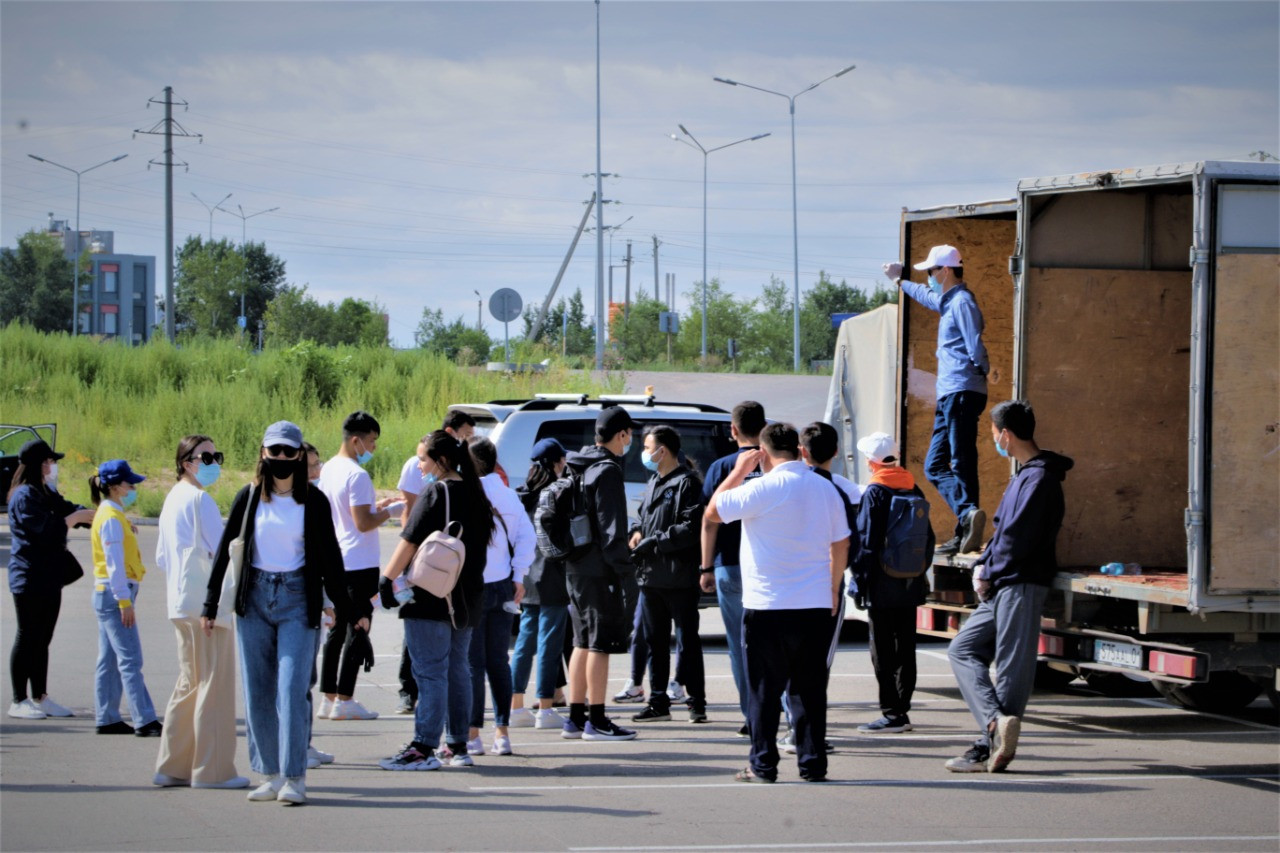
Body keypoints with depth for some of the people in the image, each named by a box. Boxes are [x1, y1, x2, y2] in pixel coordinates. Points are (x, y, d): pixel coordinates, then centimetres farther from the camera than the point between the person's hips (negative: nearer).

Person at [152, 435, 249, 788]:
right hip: (208, 601, -9)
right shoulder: (199, 499, -12)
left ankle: (173, 766, 15)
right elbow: (222, 549, -14)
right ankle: (212, 769, -2)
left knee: (189, 683, 14)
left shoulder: (172, 499, 16)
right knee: (215, 683, -4)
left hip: (181, 603, 9)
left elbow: (162, 557, 20)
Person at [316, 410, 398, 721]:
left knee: (337, 630, 13)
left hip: (336, 563, 9)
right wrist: (388, 513, -6)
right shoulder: (357, 475, -17)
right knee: (357, 631, -3)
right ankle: (344, 700, -2)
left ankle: (328, 697, 15)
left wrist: (375, 505, 16)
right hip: (359, 564, -9)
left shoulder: (329, 470, 10)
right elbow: (363, 523, -21)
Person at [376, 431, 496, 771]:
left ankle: (423, 748, -9)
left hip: (431, 600, -8)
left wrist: (387, 578, -11)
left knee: (430, 672, -8)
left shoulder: (436, 493, -12)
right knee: (457, 670, 13)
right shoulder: (475, 494, 13)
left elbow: (410, 541, -15)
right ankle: (458, 746, 15)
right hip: (466, 599, 8)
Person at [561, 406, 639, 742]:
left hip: (576, 568, 9)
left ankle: (575, 718, 16)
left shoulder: (578, 469, 15)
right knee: (601, 643, -5)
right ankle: (596, 721, -4)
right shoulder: (607, 471, -13)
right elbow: (612, 527, -18)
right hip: (600, 569, -9)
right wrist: (626, 571, -17)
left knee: (584, 642, 14)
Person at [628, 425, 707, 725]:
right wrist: (637, 532, 5)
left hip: (679, 576, -9)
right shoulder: (653, 482, 17)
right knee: (655, 641, 11)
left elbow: (691, 528, -18)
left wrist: (654, 542, -17)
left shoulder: (686, 483, -10)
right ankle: (658, 702, 17)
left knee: (689, 641, -2)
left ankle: (697, 703, 2)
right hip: (650, 576, 9)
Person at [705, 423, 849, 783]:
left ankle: (763, 765, 3)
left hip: (767, 607, -4)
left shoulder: (765, 488, -12)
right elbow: (841, 546, 13)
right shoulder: (826, 489, 7)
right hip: (816, 606, 5)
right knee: (809, 689, 8)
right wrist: (833, 590, 23)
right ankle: (813, 764, 7)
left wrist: (738, 471, 6)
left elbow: (713, 510, -5)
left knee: (765, 690, 3)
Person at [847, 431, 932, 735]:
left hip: (882, 585, -7)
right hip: (910, 585, 7)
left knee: (882, 650, -4)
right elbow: (928, 536, 14)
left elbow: (866, 539, -14)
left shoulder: (875, 493, -11)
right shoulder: (914, 490, 9)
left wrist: (859, 578, -8)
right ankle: (902, 709, 15)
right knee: (905, 648, 11)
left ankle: (891, 713, -6)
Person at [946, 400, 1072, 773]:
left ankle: (991, 749, -7)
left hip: (1021, 586, -11)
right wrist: (982, 565, 6)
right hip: (1002, 588, 11)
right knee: (963, 649, 9)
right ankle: (997, 723, -1)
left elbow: (1018, 538, -20)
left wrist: (989, 575, -9)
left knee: (1011, 666, -6)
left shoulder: (1040, 478, -15)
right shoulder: (1025, 474, 17)